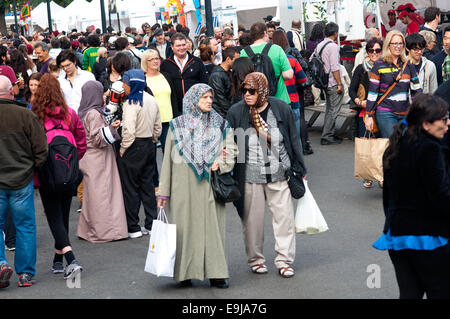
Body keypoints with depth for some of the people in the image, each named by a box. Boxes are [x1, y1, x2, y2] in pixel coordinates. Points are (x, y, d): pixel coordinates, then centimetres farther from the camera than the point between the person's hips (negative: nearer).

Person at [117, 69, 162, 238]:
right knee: (147, 185, 15)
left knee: (130, 188, 1)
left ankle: (133, 228, 5)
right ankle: (151, 224, 18)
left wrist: (123, 149, -13)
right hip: (149, 146, 8)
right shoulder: (152, 101, 6)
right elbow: (158, 127, 13)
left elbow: (129, 131, -25)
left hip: (134, 148, -8)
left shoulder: (131, 103, -19)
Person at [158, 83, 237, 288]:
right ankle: (185, 273, 5)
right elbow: (167, 160, 6)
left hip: (210, 185, 1)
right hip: (184, 185, -1)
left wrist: (221, 163, -11)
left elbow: (231, 150, 12)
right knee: (185, 226, -1)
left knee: (212, 225, -2)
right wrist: (164, 192, 3)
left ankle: (216, 273, 2)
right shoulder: (177, 126, 7)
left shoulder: (220, 125, 11)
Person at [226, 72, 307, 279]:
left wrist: (299, 169, 9)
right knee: (253, 219, 7)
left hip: (278, 173, 1)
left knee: (284, 215, 1)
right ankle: (255, 260, 22)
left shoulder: (281, 109, -2)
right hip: (250, 175, 0)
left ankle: (284, 260, 11)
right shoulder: (236, 112, -4)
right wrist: (228, 174, 0)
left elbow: (293, 140, 6)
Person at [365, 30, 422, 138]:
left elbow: (416, 90, 13)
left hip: (405, 114, 4)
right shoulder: (379, 65, 0)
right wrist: (369, 116, -4)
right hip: (385, 113, -4)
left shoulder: (408, 65, 11)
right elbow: (372, 92, -1)